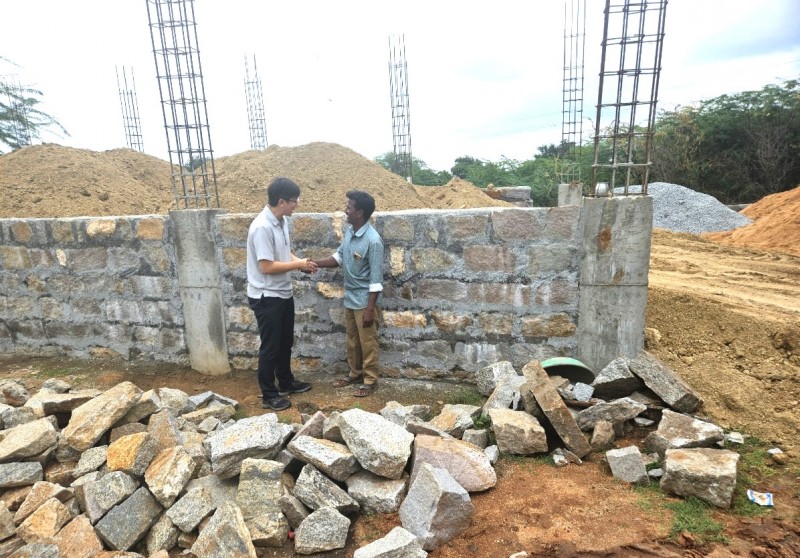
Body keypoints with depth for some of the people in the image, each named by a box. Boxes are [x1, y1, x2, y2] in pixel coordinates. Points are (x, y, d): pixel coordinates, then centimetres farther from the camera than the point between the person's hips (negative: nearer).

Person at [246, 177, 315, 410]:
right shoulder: (261, 227, -25)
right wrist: (298, 265, -16)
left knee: (285, 343, 21)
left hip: (284, 293, 9)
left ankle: (286, 383, 38)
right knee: (270, 347, 4)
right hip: (266, 297, -9)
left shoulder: (282, 221, 4)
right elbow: (266, 266, -26)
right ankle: (269, 396, 19)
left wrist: (300, 262, -1)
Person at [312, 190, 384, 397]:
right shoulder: (350, 231, 2)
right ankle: (355, 373, 36)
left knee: (367, 342, 6)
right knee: (352, 340, 20)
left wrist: (370, 309, -20)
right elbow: (339, 256, 15)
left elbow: (376, 279, -22)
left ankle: (370, 380, 21)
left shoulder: (373, 240, -23)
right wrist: (316, 263, 1)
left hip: (364, 300, -8)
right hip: (350, 297, 8)